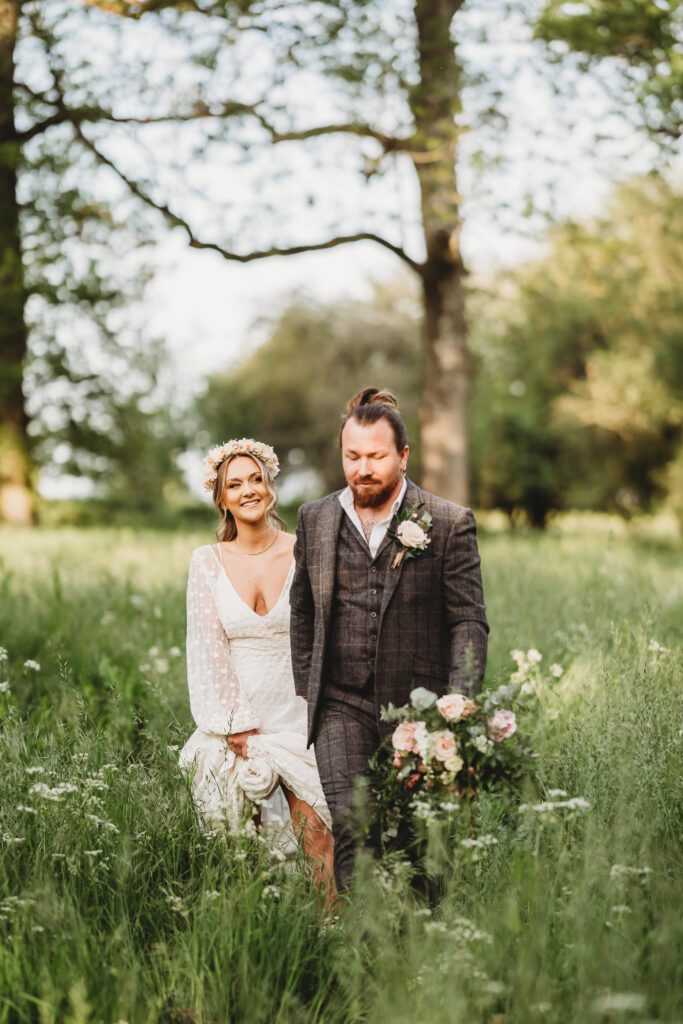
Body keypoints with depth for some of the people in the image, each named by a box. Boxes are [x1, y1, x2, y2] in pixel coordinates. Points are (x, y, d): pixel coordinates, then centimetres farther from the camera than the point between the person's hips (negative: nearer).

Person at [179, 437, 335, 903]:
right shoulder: (207, 562, 2)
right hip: (232, 717, 1)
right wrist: (238, 727, -7)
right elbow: (210, 647, -1)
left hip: (295, 712, -1)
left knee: (316, 832, -12)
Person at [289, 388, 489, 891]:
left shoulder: (449, 523, -1)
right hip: (341, 704, 2)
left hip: (417, 704, -1)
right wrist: (305, 690, 14)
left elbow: (469, 621, -2)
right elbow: (302, 613, 18)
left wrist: (458, 702, -13)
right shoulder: (315, 519, 8)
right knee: (348, 822, -15)